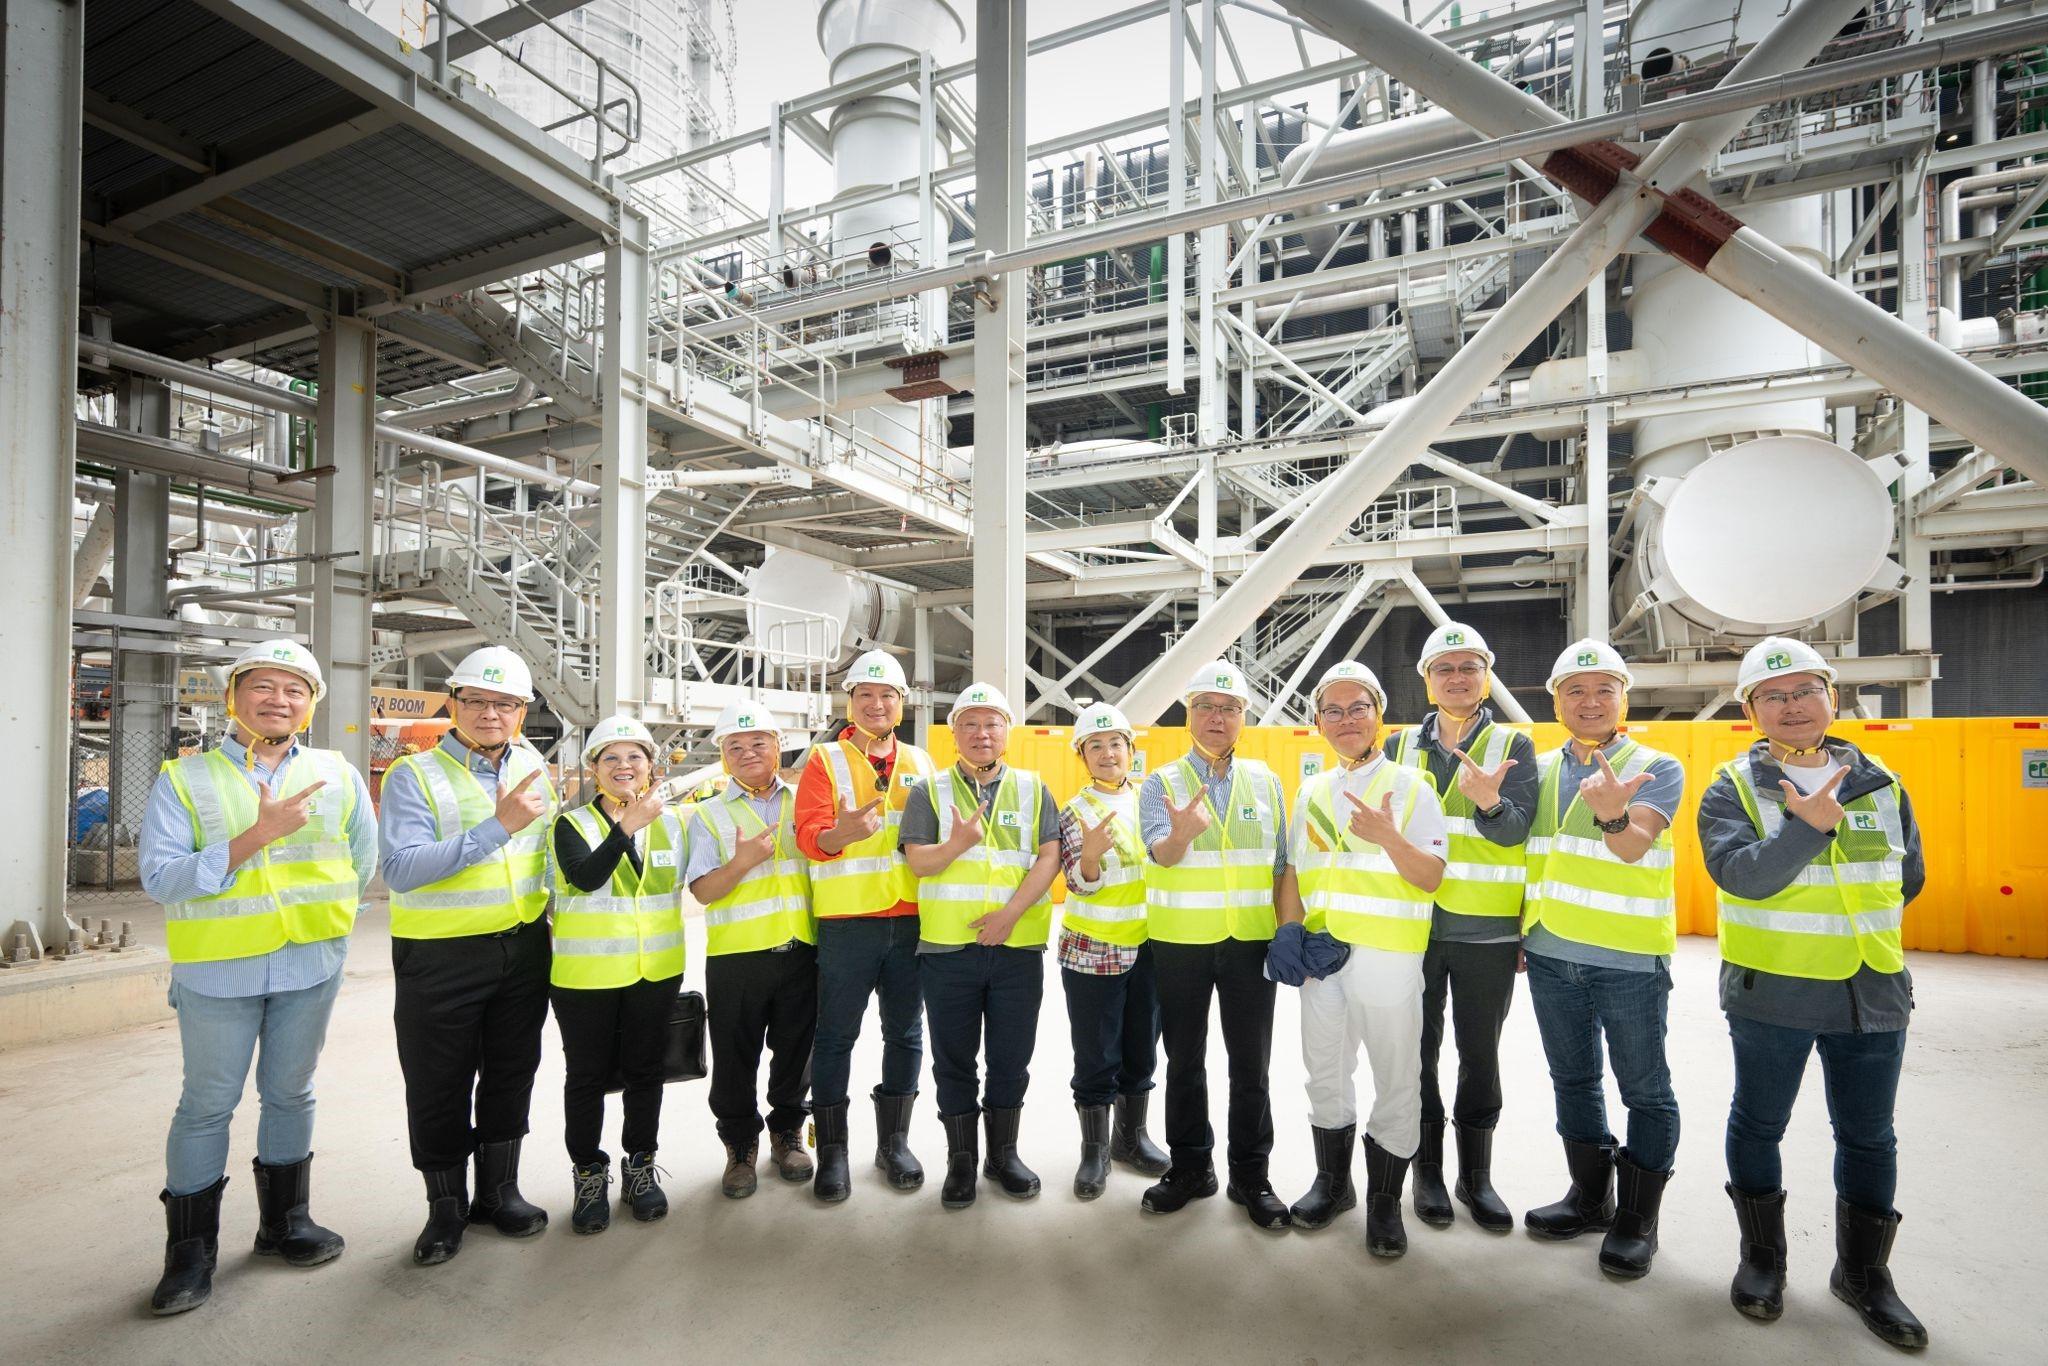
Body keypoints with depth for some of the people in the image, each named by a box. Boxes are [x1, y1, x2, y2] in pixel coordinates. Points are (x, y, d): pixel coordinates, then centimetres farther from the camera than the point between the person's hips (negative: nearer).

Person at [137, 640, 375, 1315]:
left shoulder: (336, 775, 4)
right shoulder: (185, 778, -4)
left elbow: (364, 861, 13)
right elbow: (158, 877, -14)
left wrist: (318, 915, 6)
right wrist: (257, 836, -24)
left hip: (311, 965, 3)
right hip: (218, 971, -2)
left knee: (290, 1093, 15)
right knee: (207, 1105, 7)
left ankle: (284, 1221, 32)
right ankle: (191, 1252, 23)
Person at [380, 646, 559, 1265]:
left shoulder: (532, 767, 5)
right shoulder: (414, 775, -11)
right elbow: (400, 870, -25)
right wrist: (497, 827, -30)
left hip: (523, 950, 5)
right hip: (441, 957, -4)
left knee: (511, 1074, 16)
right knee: (438, 1087, 9)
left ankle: (499, 1191, 34)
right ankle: (445, 1208, 29)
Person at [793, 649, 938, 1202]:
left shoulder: (920, 763, 11)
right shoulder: (826, 761, -1)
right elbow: (809, 836, -12)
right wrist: (843, 831, -33)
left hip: (910, 919, 4)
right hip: (846, 922, -3)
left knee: (906, 1032, 11)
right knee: (836, 1035, 4)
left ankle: (893, 1142, 26)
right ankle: (832, 1150, 19)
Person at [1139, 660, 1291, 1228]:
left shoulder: (1265, 781, 7)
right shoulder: (1161, 783, -1)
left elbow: (1281, 864, 11)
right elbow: (1160, 853, -19)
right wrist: (1182, 832, -41)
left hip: (1250, 940, 1)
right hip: (1180, 941, -1)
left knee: (1251, 1063, 8)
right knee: (1184, 1060, 11)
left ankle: (1251, 1175, 23)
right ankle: (1190, 1167, 27)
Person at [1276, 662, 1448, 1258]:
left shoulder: (1410, 786, -3)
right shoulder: (1311, 792, 12)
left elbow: (1431, 877, -8)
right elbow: (1294, 870, 16)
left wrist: (1388, 837, -25)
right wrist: (1288, 930, 1)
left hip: (1387, 956, -4)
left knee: (1396, 1081, 4)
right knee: (1325, 1074, 15)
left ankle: (1384, 1201, 23)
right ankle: (1332, 1182, 35)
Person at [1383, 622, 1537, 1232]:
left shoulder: (1513, 745, -1)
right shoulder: (1401, 746, 5)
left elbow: (1515, 829, -15)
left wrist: (1489, 800, -35)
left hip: (1486, 930, -1)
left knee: (1480, 1055, 11)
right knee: (1418, 1050, 9)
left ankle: (1476, 1174, 27)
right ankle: (1428, 1170, 26)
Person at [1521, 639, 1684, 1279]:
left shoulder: (1656, 767, -6)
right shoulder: (1539, 770, 7)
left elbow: (1634, 845, -24)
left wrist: (1613, 814, -46)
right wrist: (1517, 930, 10)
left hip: (1630, 956, -4)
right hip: (1551, 954, 5)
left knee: (1644, 1088, 7)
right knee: (1573, 1078, 16)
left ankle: (1637, 1216, 22)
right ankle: (1590, 1194, 33)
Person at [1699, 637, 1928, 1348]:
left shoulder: (1881, 784, 5)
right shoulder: (1732, 789, -7)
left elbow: (1908, 878, 15)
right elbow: (1739, 873, -22)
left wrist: (1854, 923, 11)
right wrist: (1812, 824, -26)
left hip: (1872, 993, 3)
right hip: (1769, 993, -3)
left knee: (1868, 1136, 14)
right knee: (1758, 1124, 10)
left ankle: (1864, 1271, 33)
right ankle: (1762, 1258, 29)